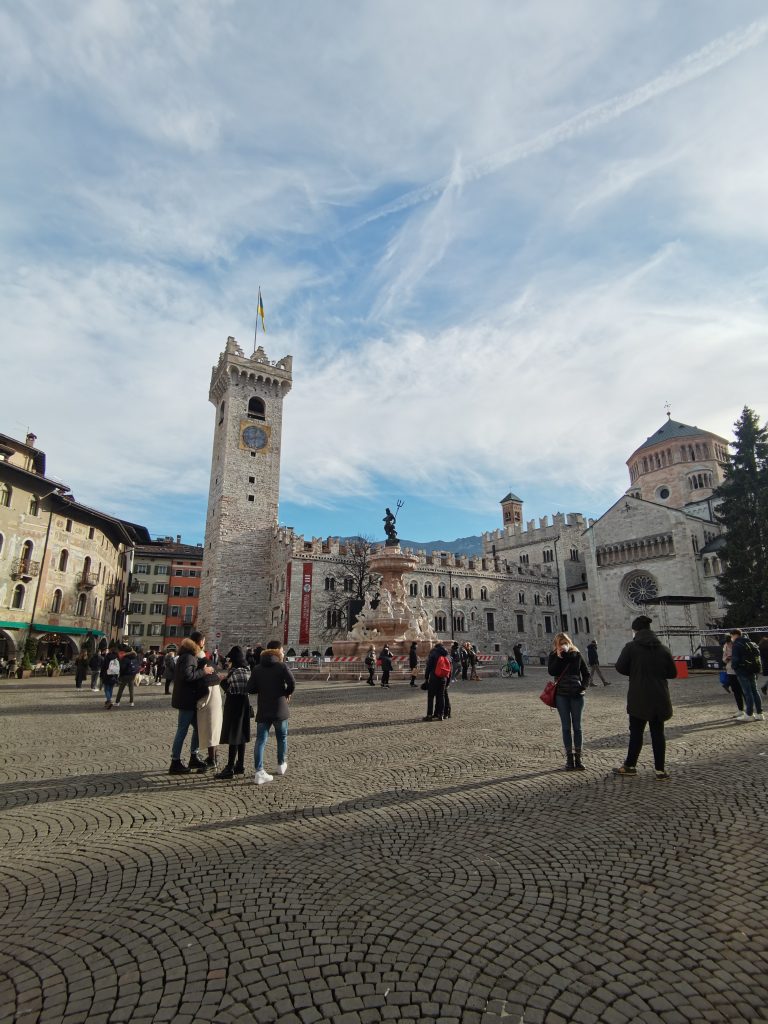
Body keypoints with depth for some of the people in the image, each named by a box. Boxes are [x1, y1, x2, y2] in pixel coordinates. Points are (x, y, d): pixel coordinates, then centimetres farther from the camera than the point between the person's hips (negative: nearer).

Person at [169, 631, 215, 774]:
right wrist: (203, 672, -21)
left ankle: (194, 757, 26)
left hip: (191, 699, 10)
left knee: (198, 727, 16)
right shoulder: (188, 656, -17)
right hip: (186, 700, -10)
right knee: (182, 730, -2)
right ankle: (175, 763, 7)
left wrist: (205, 670, 5)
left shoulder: (191, 655, 15)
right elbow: (187, 675, -29)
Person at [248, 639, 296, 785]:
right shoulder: (282, 667, -9)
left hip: (262, 711, 2)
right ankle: (282, 765, 32)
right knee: (282, 737, 18)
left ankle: (259, 772, -3)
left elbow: (250, 689, -2)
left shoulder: (257, 668, 3)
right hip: (280, 710, -2)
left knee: (260, 740, 4)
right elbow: (292, 683, -22)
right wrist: (288, 694, -3)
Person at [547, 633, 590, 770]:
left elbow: (586, 673, 6)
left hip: (576, 695, 0)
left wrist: (583, 686, -8)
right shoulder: (553, 656, 0)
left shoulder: (576, 654, 1)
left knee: (577, 726, 5)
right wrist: (559, 657, -18)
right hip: (561, 695, 0)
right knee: (566, 727, 5)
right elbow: (551, 671, -15)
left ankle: (578, 758, 13)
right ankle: (569, 758, 11)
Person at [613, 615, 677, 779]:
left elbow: (620, 668, -10)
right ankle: (660, 769, 13)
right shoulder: (663, 649, 1)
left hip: (638, 698, -3)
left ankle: (630, 766, 15)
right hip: (659, 698, 3)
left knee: (636, 732, 6)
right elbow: (672, 673, 7)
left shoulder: (631, 647, -10)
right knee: (658, 732, 11)